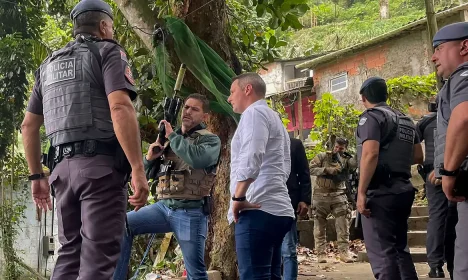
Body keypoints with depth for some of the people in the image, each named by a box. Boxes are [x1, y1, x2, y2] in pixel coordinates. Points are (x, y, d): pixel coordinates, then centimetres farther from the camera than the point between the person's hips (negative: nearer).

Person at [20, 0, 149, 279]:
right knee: (98, 257, -8)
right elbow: (120, 108, -16)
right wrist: (138, 169, -19)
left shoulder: (49, 64, 22)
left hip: (63, 166, 7)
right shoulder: (108, 51, 1)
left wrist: (37, 175, 26)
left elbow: (29, 125, 21)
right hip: (101, 164, -7)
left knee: (70, 252, 13)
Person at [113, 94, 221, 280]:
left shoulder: (211, 140, 0)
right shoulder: (171, 140, 16)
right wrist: (150, 158, -3)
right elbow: (150, 174, 19)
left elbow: (198, 158, -25)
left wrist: (172, 136, -14)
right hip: (163, 207, 5)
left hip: (190, 212, -5)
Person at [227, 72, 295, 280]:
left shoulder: (254, 112, -3)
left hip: (259, 210, -10)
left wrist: (238, 197, -14)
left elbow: (251, 159, -19)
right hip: (277, 209, 10)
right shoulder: (274, 119, 27)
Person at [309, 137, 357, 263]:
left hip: (338, 195, 1)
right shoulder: (322, 156, 1)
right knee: (320, 225, 2)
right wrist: (327, 170, -18)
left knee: (343, 224, -4)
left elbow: (357, 162, -13)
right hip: (321, 194, -1)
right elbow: (311, 169, -9)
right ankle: (321, 253, 9)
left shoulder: (346, 160, 6)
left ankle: (344, 252, 1)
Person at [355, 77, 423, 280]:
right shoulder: (406, 120, 17)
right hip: (403, 190, 8)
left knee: (381, 252, -9)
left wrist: (361, 192, -20)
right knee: (400, 248, 17)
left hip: (381, 192, -8)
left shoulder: (371, 116, -7)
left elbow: (370, 154, -21)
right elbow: (418, 157, 21)